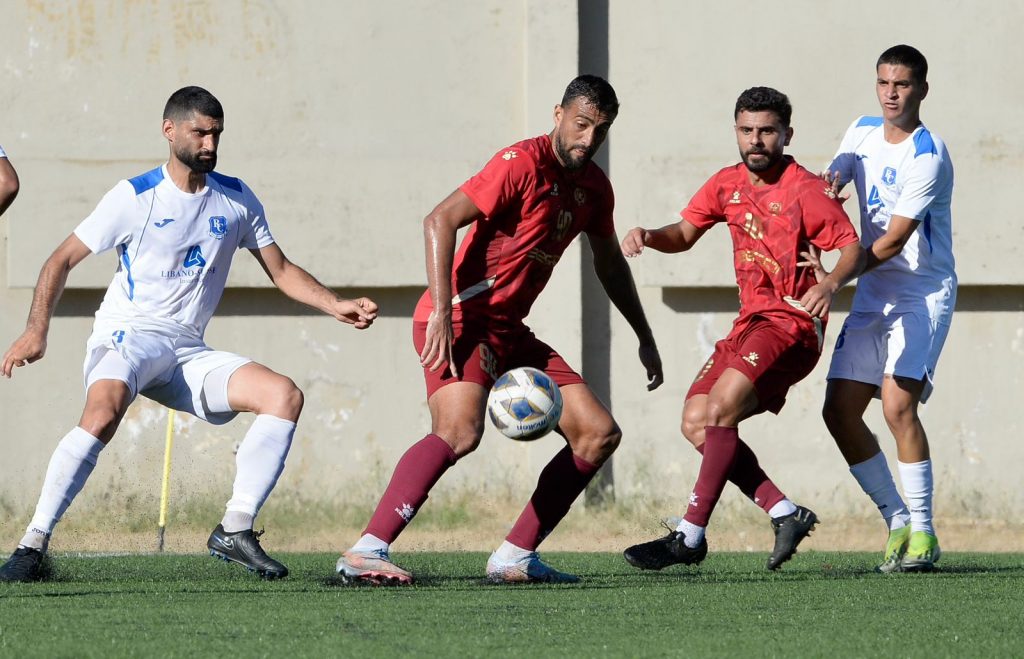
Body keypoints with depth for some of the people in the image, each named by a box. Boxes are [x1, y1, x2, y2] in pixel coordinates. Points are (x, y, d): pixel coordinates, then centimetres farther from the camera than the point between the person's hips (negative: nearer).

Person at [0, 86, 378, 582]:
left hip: (188, 352, 5)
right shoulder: (134, 197, -2)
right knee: (104, 409, -37)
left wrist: (336, 306, 2)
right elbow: (62, 261, 1)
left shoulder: (237, 199, 11)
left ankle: (235, 530, -11)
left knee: (285, 395, -16)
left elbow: (281, 271, 19)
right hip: (126, 336, -5)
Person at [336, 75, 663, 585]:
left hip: (508, 331, 9)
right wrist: (442, 312, -28)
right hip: (461, 319, -9)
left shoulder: (594, 188, 13)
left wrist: (645, 338, 33)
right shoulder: (523, 164, -13)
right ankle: (365, 553, -35)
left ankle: (515, 557, 5)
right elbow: (440, 221, -20)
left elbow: (609, 265, 31)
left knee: (599, 433, 4)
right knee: (460, 431, -32)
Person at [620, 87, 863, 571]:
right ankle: (785, 515, -1)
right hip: (750, 322, 8)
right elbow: (686, 232, 20)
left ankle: (690, 536, -20)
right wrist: (648, 236, -3)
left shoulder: (805, 190, -10)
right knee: (696, 422, -4)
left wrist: (831, 283, -33)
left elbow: (852, 249, -11)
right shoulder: (728, 185, 10)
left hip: (794, 324, -8)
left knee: (720, 407, -23)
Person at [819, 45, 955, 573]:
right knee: (839, 411, 0)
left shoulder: (927, 156, -17)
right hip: (872, 297, 7)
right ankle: (897, 520, 12)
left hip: (923, 293, -7)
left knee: (897, 404, -22)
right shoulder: (863, 133, 7)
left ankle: (923, 531, -11)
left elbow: (894, 239, -20)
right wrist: (830, 182, -15)